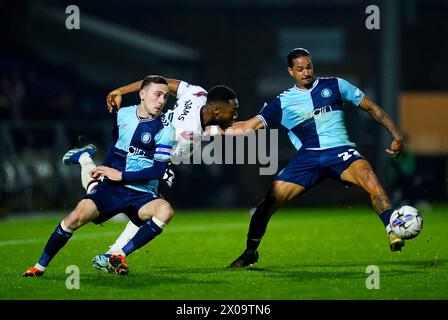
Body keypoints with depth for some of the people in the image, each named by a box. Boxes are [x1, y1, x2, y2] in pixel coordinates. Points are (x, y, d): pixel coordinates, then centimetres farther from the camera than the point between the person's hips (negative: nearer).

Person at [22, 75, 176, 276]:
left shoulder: (165, 129, -7)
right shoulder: (123, 115, 4)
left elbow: (157, 171, -13)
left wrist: (121, 175, -14)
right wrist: (104, 168, 16)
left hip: (142, 194, -2)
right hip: (111, 187, 2)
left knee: (165, 210, -35)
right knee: (77, 217, -22)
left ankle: (119, 256, -24)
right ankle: (40, 266, -5)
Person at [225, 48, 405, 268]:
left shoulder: (335, 86, 10)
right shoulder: (282, 103, 12)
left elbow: (371, 108, 14)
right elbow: (250, 126, 12)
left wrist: (396, 134, 5)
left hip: (341, 151, -2)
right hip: (307, 157, 2)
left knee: (370, 180, -33)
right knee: (269, 202, -7)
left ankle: (393, 232, -35)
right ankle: (250, 253, 12)